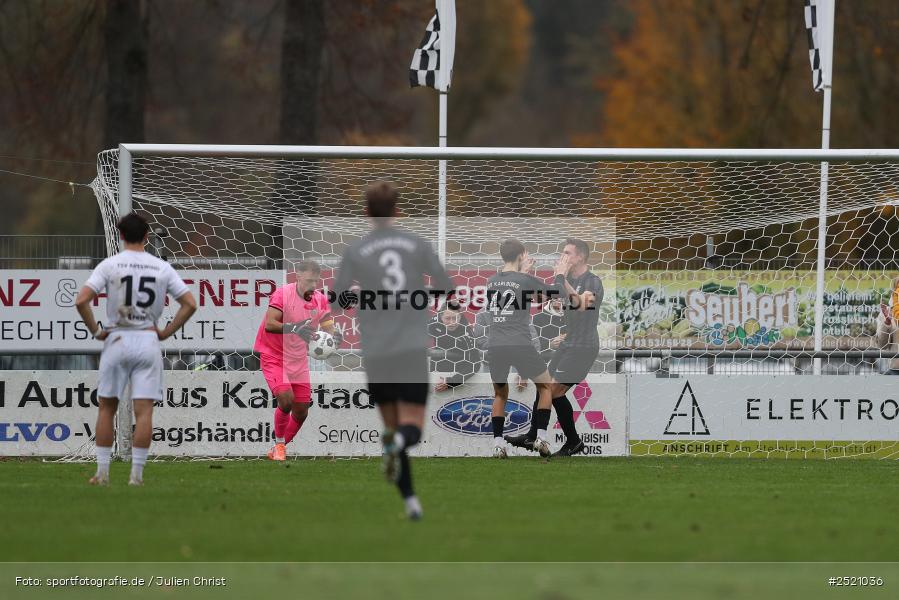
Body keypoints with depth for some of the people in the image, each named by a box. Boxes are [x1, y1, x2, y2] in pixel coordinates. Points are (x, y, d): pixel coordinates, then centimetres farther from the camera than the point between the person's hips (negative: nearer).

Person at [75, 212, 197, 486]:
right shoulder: (161, 268, 2)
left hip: (117, 340, -1)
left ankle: (102, 473, 9)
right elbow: (189, 304, 0)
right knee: (143, 411, 0)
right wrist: (166, 332, 7)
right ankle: (136, 474, -4)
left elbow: (81, 301, -13)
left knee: (106, 408, 10)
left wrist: (95, 331, 0)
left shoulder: (109, 265, -4)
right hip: (148, 340, 1)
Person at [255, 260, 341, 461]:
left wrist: (334, 335, -27)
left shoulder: (321, 300, 0)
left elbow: (327, 327, -3)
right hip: (274, 356, -6)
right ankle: (279, 445, -2)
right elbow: (269, 324, -25)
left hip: (299, 360, 6)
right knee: (286, 399, -24)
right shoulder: (283, 294, -17)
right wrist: (294, 328, -39)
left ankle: (278, 449, 24)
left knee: (301, 412, 3)